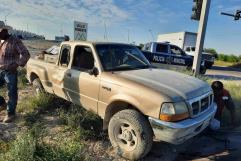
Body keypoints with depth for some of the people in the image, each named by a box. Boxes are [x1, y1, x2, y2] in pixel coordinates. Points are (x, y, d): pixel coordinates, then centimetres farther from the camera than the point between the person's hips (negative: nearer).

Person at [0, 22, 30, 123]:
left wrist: (17, 64, -26)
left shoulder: (15, 41, -11)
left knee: (12, 94, 3)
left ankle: (10, 114, 18)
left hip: (11, 73, -7)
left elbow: (26, 54, -18)